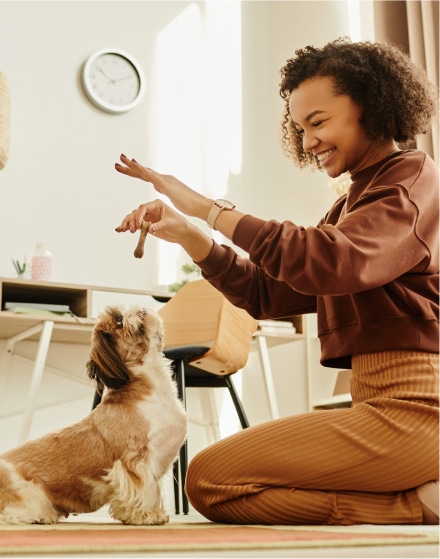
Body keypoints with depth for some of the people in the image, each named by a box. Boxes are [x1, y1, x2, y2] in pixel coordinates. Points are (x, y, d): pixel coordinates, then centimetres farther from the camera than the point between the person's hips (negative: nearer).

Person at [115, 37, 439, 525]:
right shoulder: (353, 204, 21)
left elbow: (332, 262, -24)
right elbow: (266, 293, 14)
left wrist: (208, 208, -17)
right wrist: (186, 234, 1)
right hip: (379, 401, 10)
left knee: (210, 479, -14)